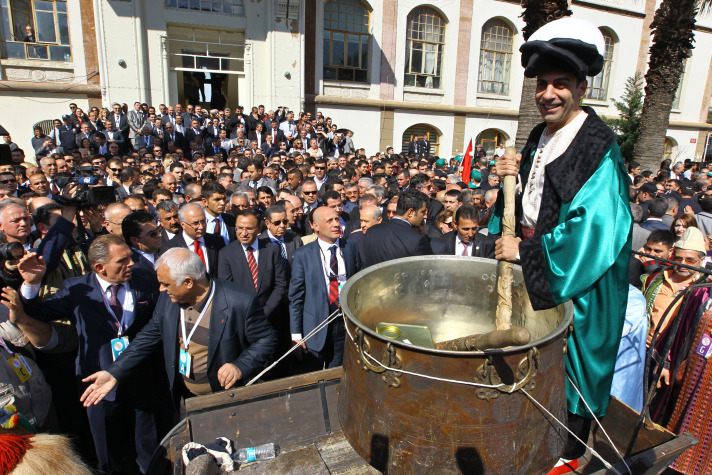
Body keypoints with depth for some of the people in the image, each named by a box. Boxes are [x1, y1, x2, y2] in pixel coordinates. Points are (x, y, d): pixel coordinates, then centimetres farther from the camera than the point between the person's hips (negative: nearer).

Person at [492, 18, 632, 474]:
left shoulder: (598, 147, -17)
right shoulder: (540, 138, 6)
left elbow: (592, 229, -24)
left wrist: (526, 250, -20)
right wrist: (513, 177, -7)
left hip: (578, 281, -7)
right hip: (538, 271, 7)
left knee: (569, 362, 9)